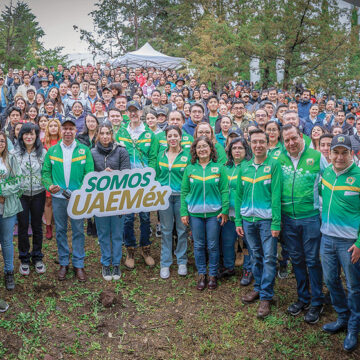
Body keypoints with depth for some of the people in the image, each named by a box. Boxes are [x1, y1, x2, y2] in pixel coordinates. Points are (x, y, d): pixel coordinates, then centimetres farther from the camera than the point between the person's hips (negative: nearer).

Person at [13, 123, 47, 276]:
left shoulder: (43, 152, 0)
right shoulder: (15, 153, -3)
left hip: (38, 194, 1)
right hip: (21, 195, 0)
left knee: (37, 226, 11)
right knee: (23, 226, 7)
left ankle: (37, 257, 25)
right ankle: (24, 259, 23)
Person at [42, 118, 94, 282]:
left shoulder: (84, 150, 0)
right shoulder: (52, 151, 6)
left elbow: (89, 174, -4)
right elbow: (46, 172, 7)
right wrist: (49, 185, -12)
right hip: (58, 197, 2)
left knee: (78, 231, 5)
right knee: (60, 230, 11)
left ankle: (78, 264, 18)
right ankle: (63, 263, 25)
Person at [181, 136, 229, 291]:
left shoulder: (219, 168, 1)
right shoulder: (190, 169, 4)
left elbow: (224, 190, 0)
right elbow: (184, 192, 4)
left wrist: (225, 210, -7)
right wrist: (183, 212, -1)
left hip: (214, 213, -1)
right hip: (195, 213, 1)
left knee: (213, 245, 6)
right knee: (198, 245, 9)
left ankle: (213, 275, 21)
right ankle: (201, 274, 23)